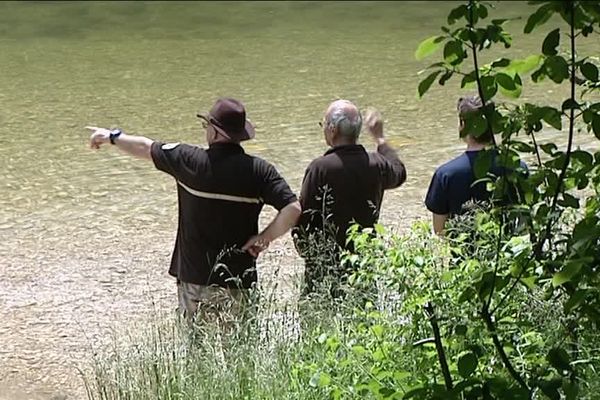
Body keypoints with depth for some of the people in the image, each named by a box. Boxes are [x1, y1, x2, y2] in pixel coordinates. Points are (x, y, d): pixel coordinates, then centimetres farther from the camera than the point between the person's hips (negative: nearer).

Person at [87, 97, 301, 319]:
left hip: (195, 278, 0)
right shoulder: (259, 170, -7)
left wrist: (112, 136, 26)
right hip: (240, 283, 0)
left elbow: (145, 148, 10)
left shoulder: (191, 161, -7)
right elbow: (293, 209, -16)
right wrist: (264, 238, -3)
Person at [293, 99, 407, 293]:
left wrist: (309, 256, 4)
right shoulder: (375, 165, 0)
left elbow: (303, 217, -12)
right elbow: (399, 173, 26)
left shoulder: (320, 167, -15)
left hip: (326, 264, -4)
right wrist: (380, 138, 39)